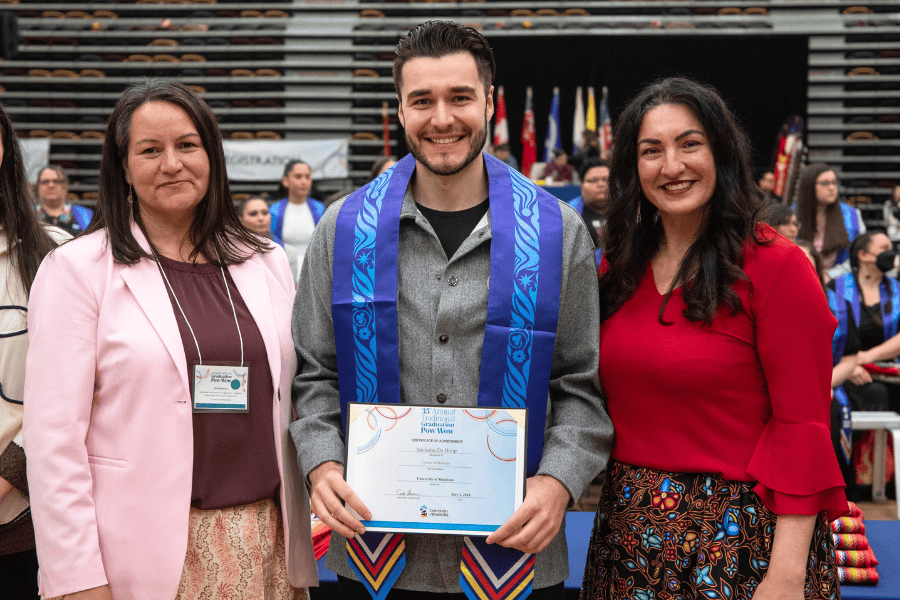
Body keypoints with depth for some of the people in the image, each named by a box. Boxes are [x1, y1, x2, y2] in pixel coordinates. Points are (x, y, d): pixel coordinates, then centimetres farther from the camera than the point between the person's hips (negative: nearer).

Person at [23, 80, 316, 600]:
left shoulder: (268, 264, 7)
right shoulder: (78, 269, -5)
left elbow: (292, 411, 10)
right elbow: (54, 439, -9)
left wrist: (300, 558, 8)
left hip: (261, 545, 4)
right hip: (143, 557, -3)